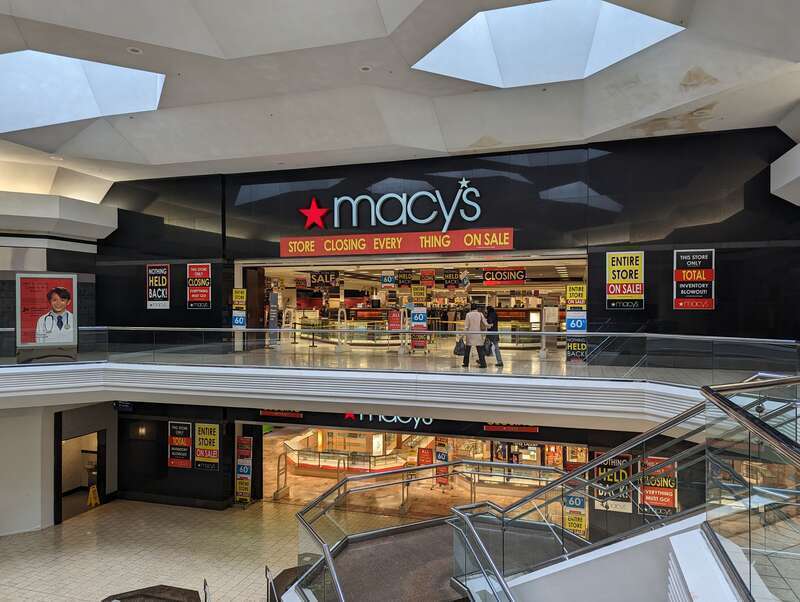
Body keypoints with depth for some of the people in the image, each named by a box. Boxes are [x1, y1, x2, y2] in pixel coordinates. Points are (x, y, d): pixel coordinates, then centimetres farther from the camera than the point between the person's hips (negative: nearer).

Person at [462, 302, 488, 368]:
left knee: (467, 349, 10)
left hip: (470, 334, 0)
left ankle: (466, 363, 14)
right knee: (480, 350, 1)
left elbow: (466, 326, -5)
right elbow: (486, 324, -3)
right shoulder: (480, 314, -1)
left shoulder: (468, 314, -4)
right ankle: (483, 363, -4)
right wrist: (488, 326, 17)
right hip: (478, 334, 0)